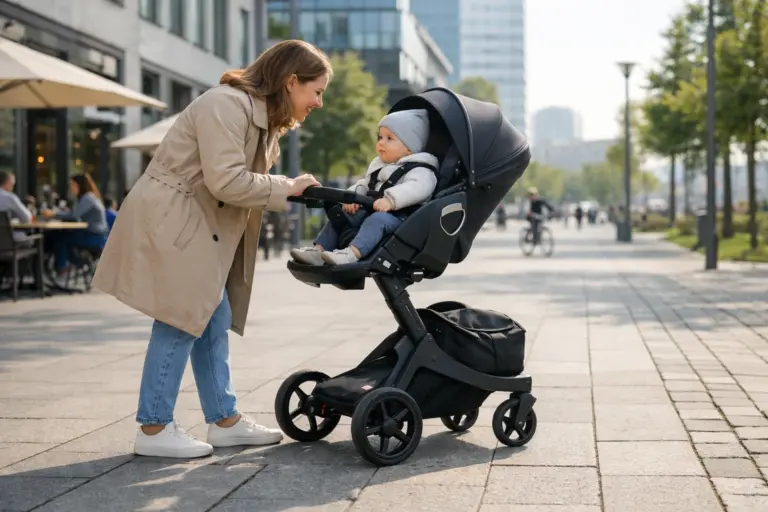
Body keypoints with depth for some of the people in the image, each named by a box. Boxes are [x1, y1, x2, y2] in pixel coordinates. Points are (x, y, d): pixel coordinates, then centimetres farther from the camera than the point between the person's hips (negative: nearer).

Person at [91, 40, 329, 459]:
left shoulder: (261, 115, 12)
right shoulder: (226, 105, -21)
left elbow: (247, 181, 7)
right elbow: (226, 181, -28)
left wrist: (310, 198, -4)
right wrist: (286, 188, -17)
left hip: (199, 225, 10)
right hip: (169, 220, -10)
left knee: (214, 320, 10)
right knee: (182, 322, -7)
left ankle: (224, 420, 18)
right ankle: (153, 428, 2)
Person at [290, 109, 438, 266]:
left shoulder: (419, 169, -6)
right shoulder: (378, 165, 24)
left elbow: (418, 187, -26)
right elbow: (364, 183, 25)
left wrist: (390, 200, -41)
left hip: (398, 215, -9)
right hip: (371, 211, 9)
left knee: (377, 219, -37)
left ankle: (352, 254, -55)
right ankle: (319, 250, -15)